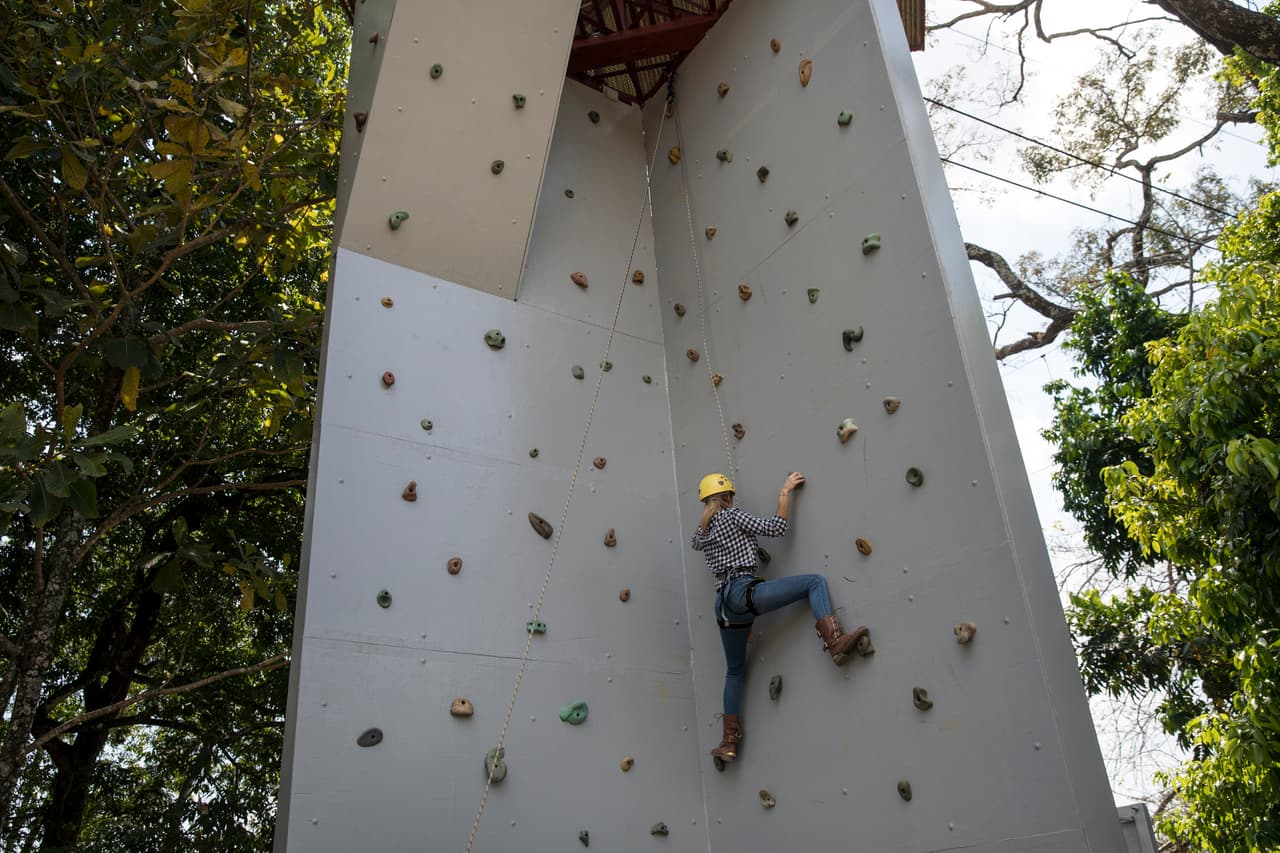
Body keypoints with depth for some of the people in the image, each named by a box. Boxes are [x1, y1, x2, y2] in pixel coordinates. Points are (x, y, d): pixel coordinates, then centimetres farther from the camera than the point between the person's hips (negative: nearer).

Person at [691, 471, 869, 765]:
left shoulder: (701, 531, 18)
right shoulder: (732, 515, 0)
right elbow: (776, 527, -4)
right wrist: (785, 492, 4)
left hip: (724, 603, 7)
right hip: (745, 592, -7)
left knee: (734, 670, 21)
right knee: (815, 582, -1)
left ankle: (730, 740, 21)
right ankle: (835, 642, -22)